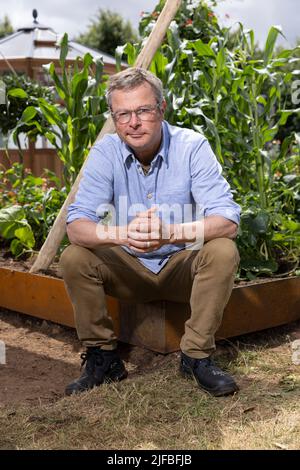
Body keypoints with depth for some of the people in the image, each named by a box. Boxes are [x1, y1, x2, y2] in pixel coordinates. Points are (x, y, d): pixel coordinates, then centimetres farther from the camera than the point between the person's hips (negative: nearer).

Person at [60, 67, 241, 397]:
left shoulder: (192, 147, -16)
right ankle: (102, 357, -5)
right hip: (129, 269, 2)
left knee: (223, 252, -29)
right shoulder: (105, 152, -12)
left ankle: (196, 356, -14)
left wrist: (171, 233, -44)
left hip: (183, 265, -1)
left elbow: (227, 220, -26)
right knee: (73, 258, -22)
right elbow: (76, 226, -21)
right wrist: (122, 234, -43)